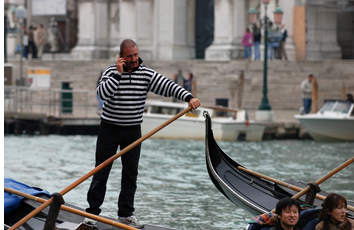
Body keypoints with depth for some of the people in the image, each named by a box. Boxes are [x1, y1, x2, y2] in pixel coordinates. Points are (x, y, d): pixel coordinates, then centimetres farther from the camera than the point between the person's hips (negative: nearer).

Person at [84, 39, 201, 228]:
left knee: (130, 173, 6)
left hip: (133, 131, 3)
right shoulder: (111, 72, -7)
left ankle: (126, 214, 15)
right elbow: (102, 93, -22)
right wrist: (118, 73, -23)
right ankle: (92, 211, 8)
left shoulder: (147, 74, -2)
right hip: (109, 128, -3)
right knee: (101, 171, 2)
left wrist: (188, 97, -24)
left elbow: (168, 86, -10)